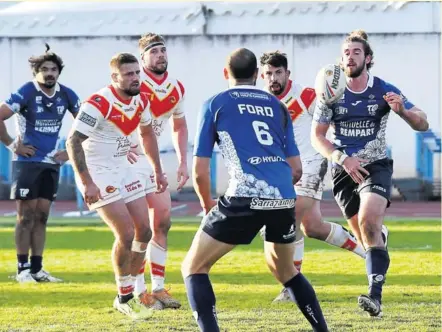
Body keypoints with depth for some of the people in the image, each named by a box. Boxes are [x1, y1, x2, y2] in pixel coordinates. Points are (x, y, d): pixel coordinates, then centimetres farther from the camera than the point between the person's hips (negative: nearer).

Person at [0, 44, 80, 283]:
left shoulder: (66, 95, 3)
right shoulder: (26, 92, -13)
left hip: (51, 164, 5)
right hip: (27, 162, -5)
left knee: (41, 216, 6)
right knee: (26, 216, -4)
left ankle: (37, 268, 9)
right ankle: (23, 269, -1)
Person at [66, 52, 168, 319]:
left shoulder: (141, 101, 1)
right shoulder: (99, 105, -24)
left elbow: (147, 133, 20)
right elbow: (73, 141, -25)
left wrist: (158, 171, 20)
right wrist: (87, 183, -28)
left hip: (123, 171, 8)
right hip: (97, 175, -8)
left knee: (144, 231, 7)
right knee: (126, 234, -13)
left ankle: (131, 289, 21)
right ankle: (125, 298, 1)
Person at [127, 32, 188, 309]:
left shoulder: (176, 89, 4)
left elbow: (179, 126, 19)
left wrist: (183, 162, 12)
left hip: (152, 161, 7)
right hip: (126, 161, -7)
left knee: (163, 222, 5)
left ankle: (158, 287, 13)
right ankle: (140, 291, -7)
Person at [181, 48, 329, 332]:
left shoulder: (215, 104, 10)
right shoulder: (276, 106, 21)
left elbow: (200, 172, 8)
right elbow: (296, 170, 20)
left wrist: (208, 205, 26)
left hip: (245, 198, -4)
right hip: (285, 199, 5)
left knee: (194, 268, 9)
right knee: (285, 270, 29)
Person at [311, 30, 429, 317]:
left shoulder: (384, 91, -7)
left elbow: (422, 124, -6)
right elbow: (317, 135, 0)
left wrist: (402, 110, -27)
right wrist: (342, 158, -16)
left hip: (376, 166, -3)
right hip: (344, 170, 3)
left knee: (368, 222, -26)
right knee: (365, 236, 7)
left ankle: (375, 296, -31)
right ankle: (382, 236, 46)